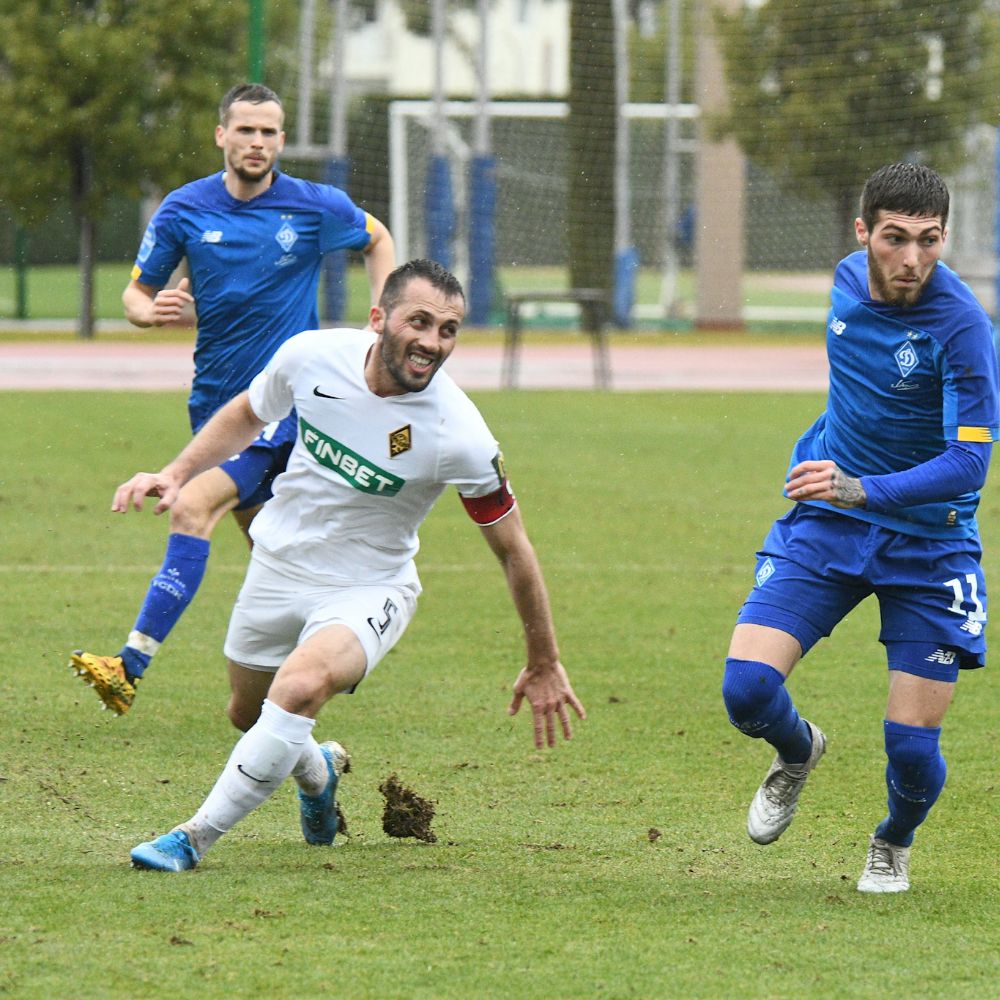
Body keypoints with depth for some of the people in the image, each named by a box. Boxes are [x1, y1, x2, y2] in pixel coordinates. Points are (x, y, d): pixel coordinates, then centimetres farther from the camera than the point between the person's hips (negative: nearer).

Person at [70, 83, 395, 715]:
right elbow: (135, 294, 6)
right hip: (215, 397, 5)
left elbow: (379, 241, 15)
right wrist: (151, 311, -19)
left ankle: (132, 667, -28)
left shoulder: (318, 208, -5)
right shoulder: (185, 210, -1)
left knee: (194, 511, -21)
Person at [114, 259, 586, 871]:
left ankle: (195, 838, -19)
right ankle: (318, 775, 55)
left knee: (301, 684, -32)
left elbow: (512, 547, -13)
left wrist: (544, 665, -6)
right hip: (278, 565, 4)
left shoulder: (461, 438, -26)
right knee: (249, 712, 20)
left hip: (368, 588, -4)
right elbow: (248, 414, 7)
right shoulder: (312, 355, -17)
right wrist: (177, 474, -5)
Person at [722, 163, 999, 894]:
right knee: (748, 687, -16)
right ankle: (798, 753, 21)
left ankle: (895, 843, 31)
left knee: (911, 746, -5)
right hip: (827, 528, 4)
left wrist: (865, 491, -41)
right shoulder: (850, 280, -2)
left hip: (927, 542, -4)